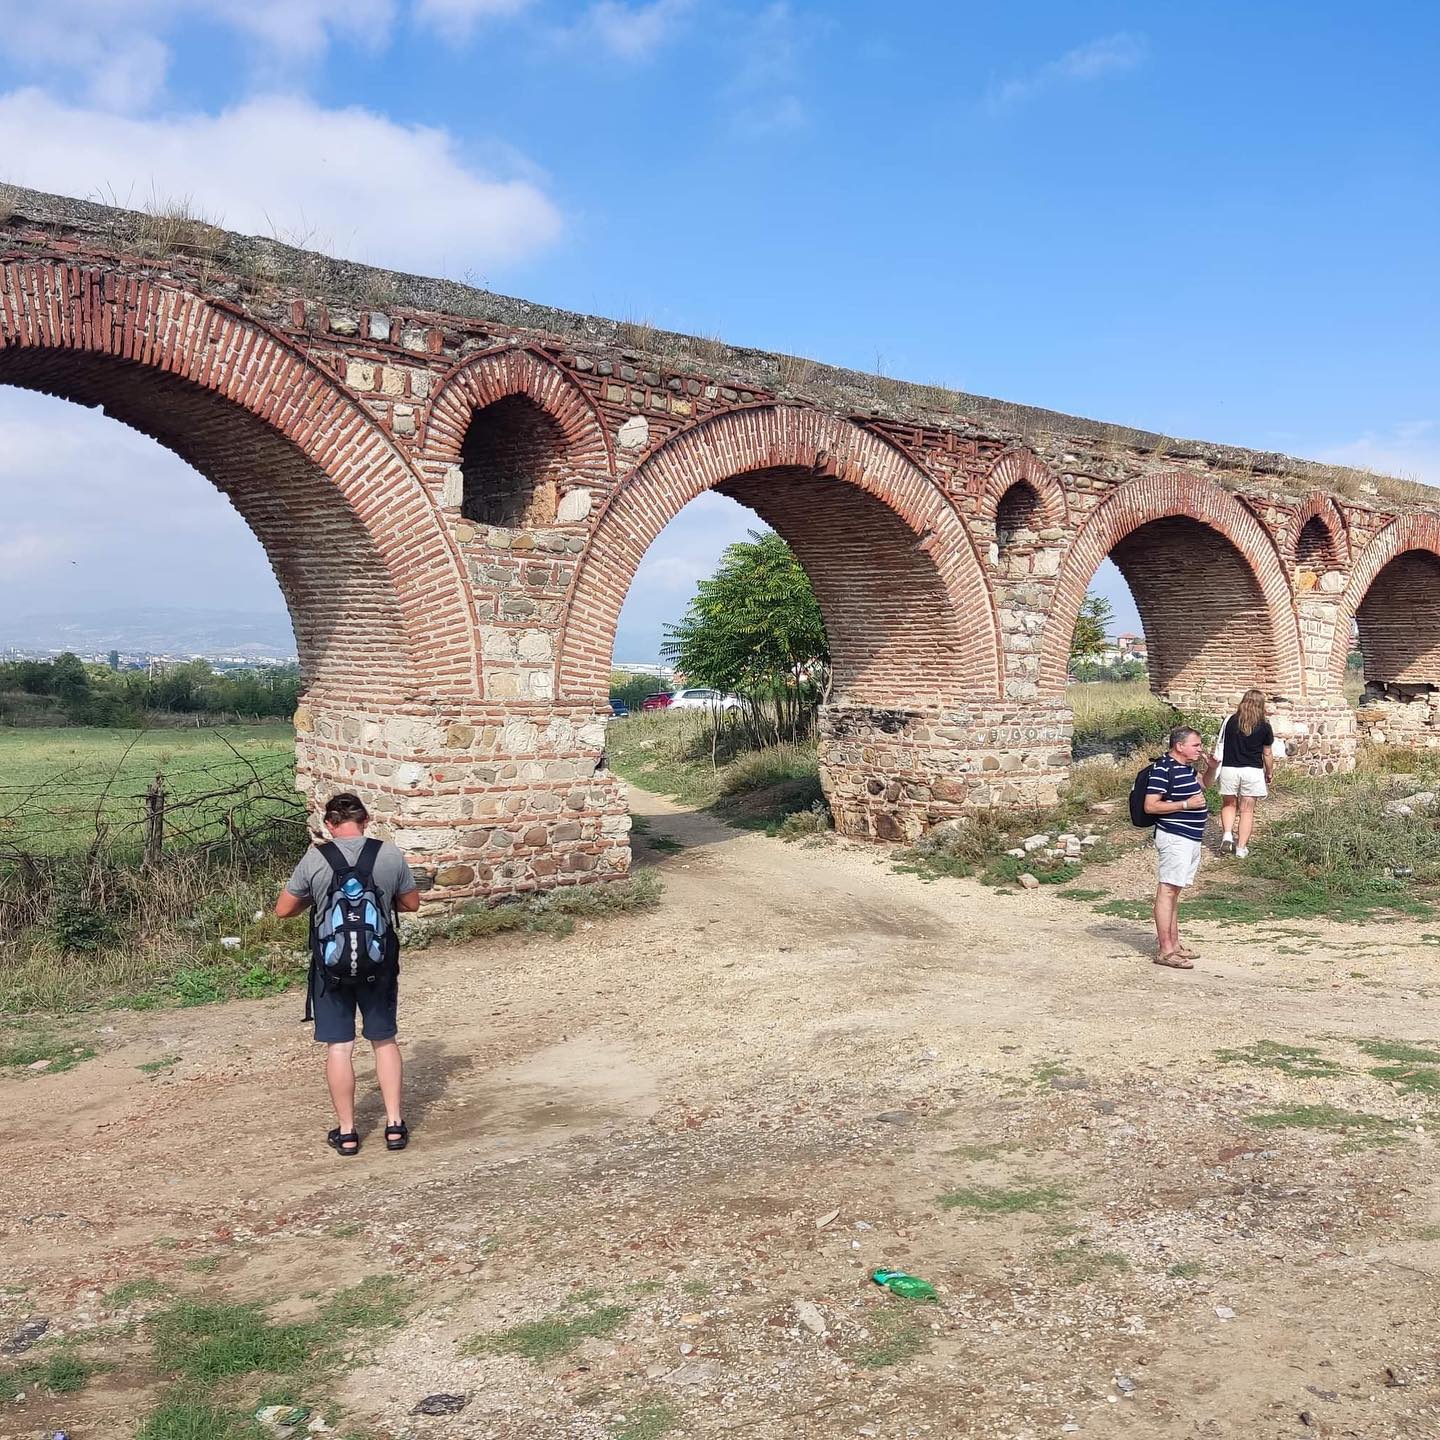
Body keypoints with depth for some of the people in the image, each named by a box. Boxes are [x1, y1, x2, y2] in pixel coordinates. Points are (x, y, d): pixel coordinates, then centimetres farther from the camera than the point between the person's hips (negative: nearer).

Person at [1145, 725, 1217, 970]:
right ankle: (1165, 950, -8)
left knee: (1175, 890, 14)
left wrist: (1211, 768, 12)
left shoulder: (1186, 767, 13)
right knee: (1167, 890, -8)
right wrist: (1186, 804, -19)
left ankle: (1174, 943, 21)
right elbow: (1150, 806, -20)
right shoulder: (1163, 769, -16)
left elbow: (1202, 785, 33)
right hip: (1174, 838, -10)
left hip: (1191, 838, 10)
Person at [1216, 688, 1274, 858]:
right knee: (1247, 810, 8)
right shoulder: (1264, 726, -3)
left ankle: (1227, 834, -1)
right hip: (1253, 771, -1)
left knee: (1228, 804, 20)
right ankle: (1241, 848, 10)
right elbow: (1267, 754, 3)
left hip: (1229, 768, 1)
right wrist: (1269, 774, 17)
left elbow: (1219, 745, 3)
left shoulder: (1230, 721, -2)